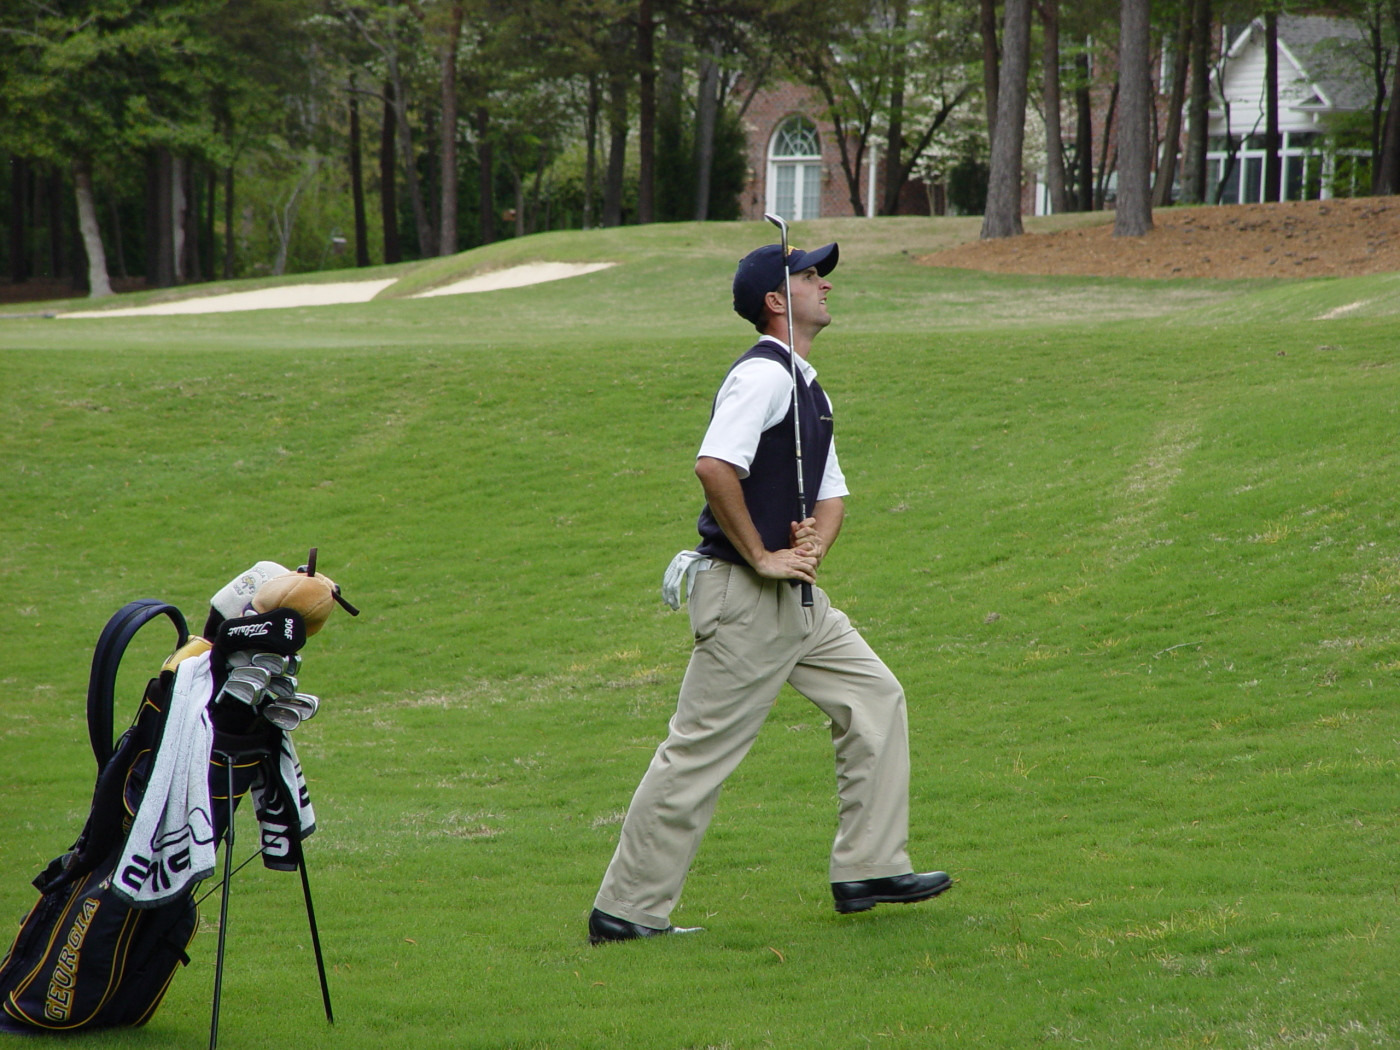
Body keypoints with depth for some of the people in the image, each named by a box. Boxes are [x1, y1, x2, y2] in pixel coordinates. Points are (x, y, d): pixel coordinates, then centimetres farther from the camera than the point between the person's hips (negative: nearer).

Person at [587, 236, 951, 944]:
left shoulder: (806, 386, 18)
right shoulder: (763, 375, -14)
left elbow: (832, 492, 22)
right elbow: (714, 467, -28)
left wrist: (815, 544, -1)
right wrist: (761, 557, -19)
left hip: (796, 597, 10)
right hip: (744, 596, -10)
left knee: (874, 697, 12)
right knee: (700, 753, -7)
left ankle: (867, 869, 17)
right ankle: (626, 911, -1)